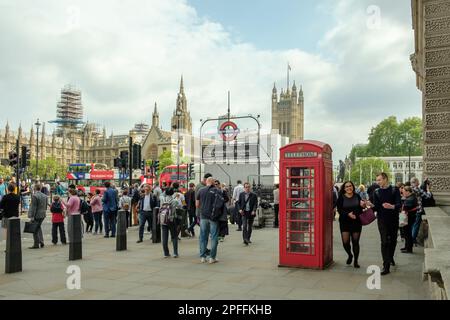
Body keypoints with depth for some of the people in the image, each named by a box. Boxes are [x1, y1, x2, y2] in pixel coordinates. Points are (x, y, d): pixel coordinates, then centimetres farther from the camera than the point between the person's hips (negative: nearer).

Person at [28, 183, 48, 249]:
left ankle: (36, 244, 6)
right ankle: (41, 242, 19)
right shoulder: (45, 196, 7)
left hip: (36, 215, -7)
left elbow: (33, 207, -18)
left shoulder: (34, 196, -16)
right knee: (38, 227, 23)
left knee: (35, 229, 2)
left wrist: (32, 216, -15)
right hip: (42, 215, 7)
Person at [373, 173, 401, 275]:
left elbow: (399, 204, -15)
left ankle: (391, 257, 42)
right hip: (382, 220, 0)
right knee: (385, 242, -7)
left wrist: (392, 206, -35)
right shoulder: (376, 192, 3)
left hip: (393, 219, 0)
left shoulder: (394, 190, -4)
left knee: (393, 240, 15)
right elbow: (376, 207, 1)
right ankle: (386, 266, -7)